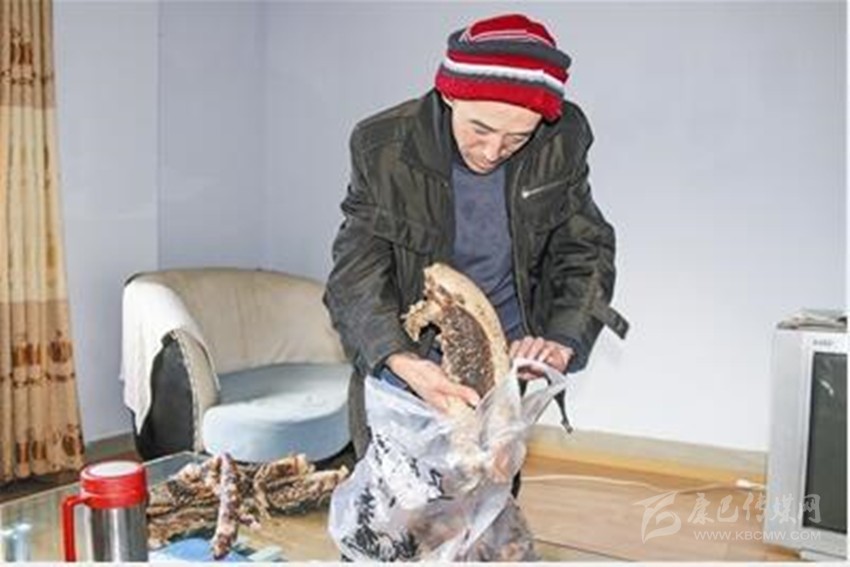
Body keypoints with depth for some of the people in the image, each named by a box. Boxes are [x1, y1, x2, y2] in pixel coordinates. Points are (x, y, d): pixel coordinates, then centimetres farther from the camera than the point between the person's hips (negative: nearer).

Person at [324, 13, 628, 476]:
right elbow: (356, 274, -17)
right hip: (399, 363, -1)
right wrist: (403, 362, -36)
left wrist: (562, 341, -20)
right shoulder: (384, 147, -16)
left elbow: (586, 250, -1)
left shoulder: (561, 145, -11)